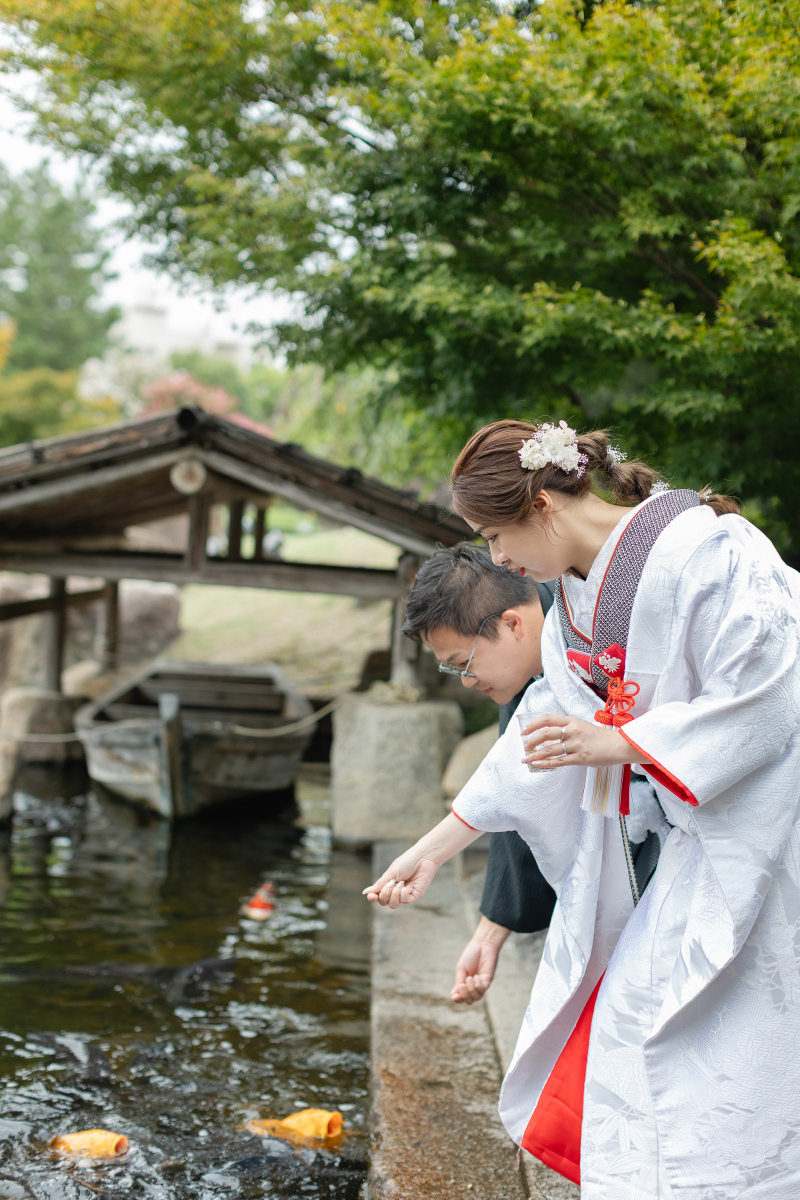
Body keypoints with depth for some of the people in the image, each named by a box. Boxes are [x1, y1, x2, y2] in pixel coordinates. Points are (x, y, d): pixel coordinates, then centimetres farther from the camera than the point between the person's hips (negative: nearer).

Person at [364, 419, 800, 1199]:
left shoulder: (698, 549, -20)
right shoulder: (573, 600, 7)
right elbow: (539, 743, 13)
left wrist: (614, 744, -24)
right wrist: (433, 850, 14)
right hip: (695, 835, 8)